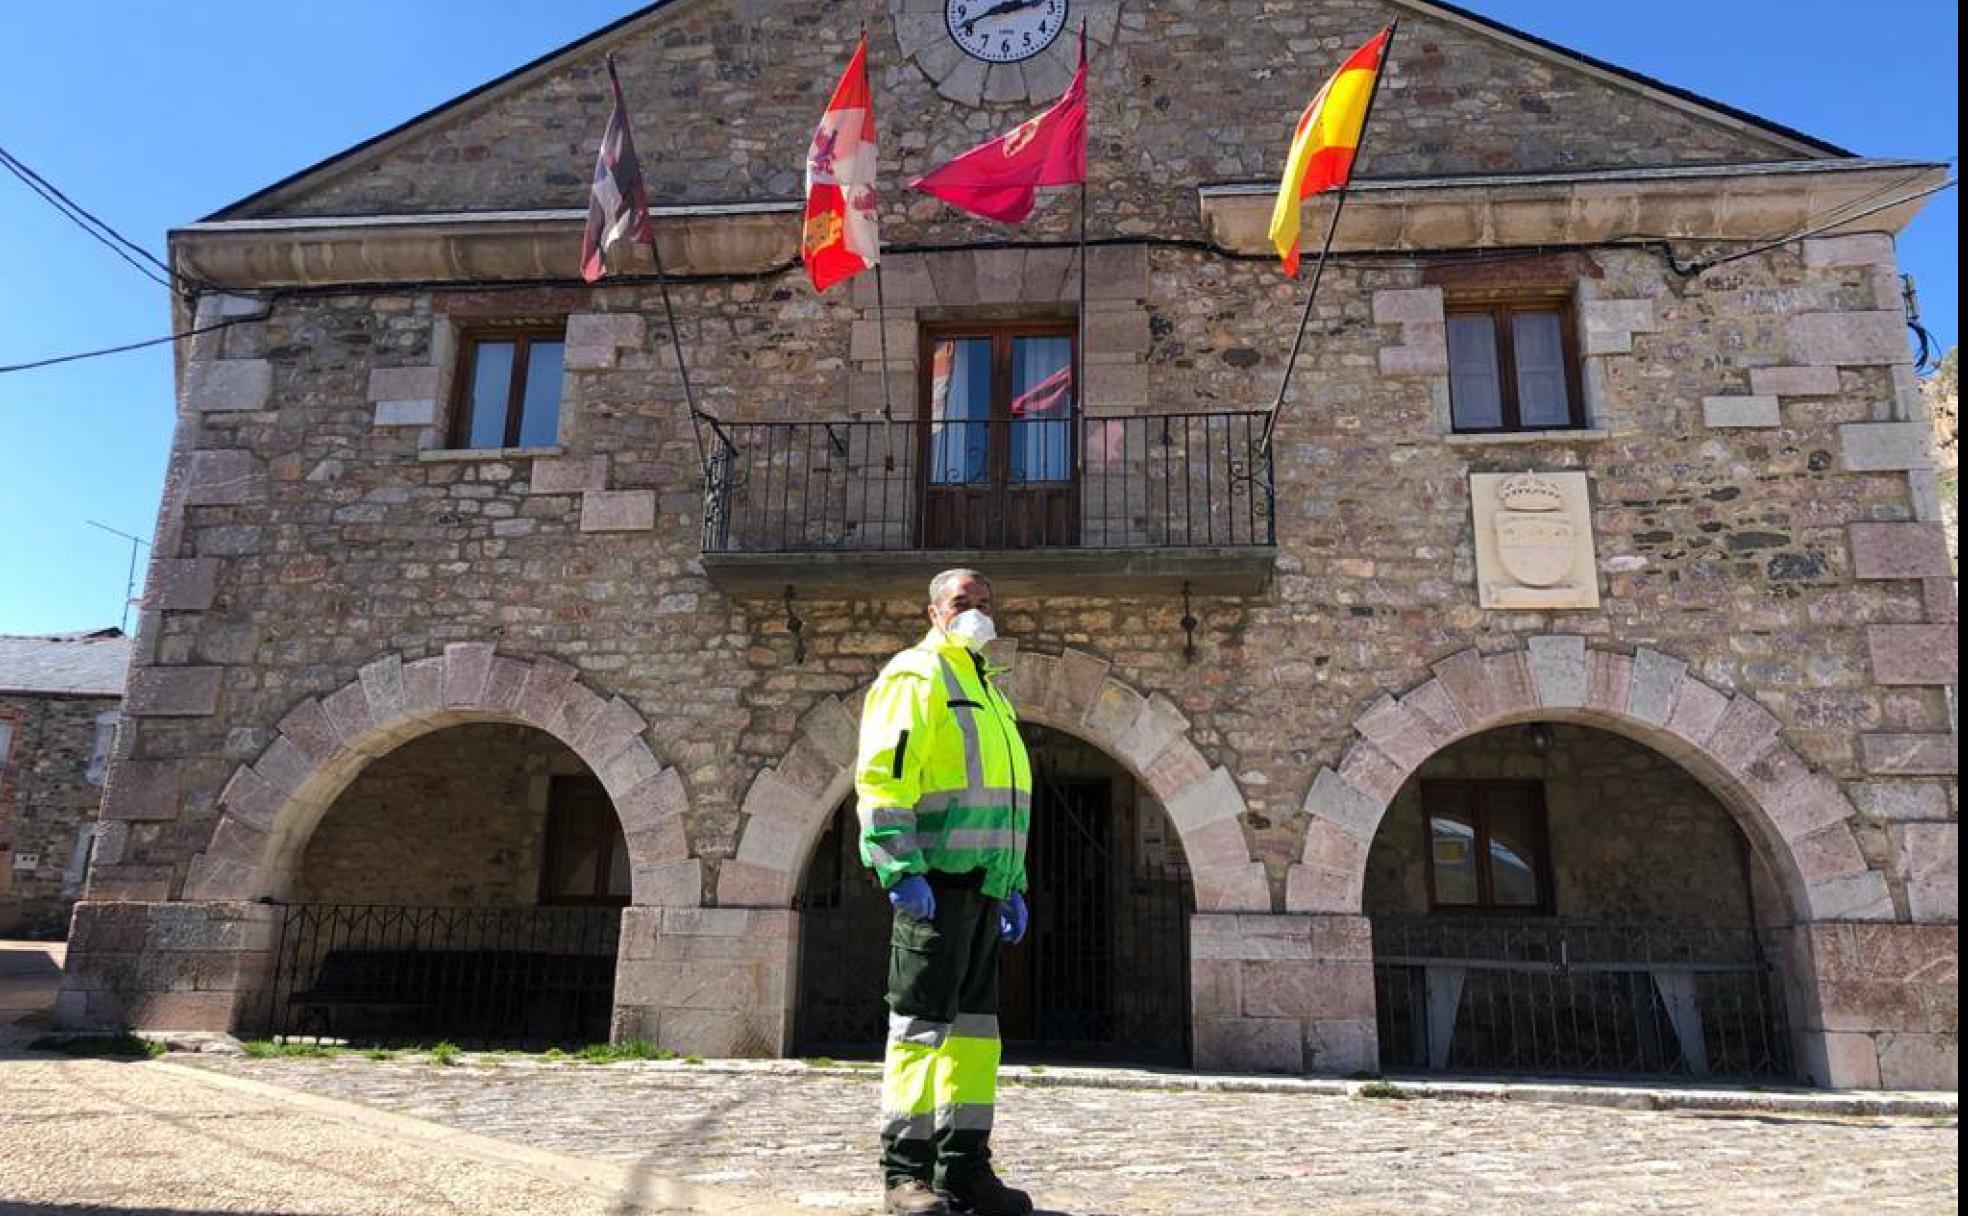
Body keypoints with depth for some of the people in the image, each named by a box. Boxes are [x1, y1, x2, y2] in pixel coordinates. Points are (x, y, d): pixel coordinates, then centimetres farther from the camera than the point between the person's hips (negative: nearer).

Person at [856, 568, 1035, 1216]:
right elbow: (881, 778, -13)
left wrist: (1013, 887, 22)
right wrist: (901, 871, -22)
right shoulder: (914, 676, -3)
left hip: (983, 884, 9)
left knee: (973, 1022, 10)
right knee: (922, 1019, -4)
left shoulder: (989, 692, 25)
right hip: (935, 880, -9)